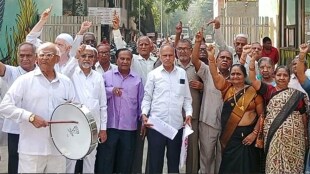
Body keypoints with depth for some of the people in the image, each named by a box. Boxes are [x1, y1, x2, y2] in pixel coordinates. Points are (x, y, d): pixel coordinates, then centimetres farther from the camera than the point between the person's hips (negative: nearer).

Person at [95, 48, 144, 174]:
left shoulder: (137, 79, 7)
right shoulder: (107, 76, 4)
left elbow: (141, 101, 10)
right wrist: (111, 90, -18)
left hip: (129, 127, 2)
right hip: (110, 125, -1)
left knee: (125, 163, 10)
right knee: (105, 160, 3)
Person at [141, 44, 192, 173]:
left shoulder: (182, 73, 8)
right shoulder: (153, 74, 2)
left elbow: (187, 97, 11)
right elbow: (147, 97, 4)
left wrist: (188, 113, -2)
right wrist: (144, 114, -10)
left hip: (176, 124, 2)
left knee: (174, 162, 12)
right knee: (155, 161, 5)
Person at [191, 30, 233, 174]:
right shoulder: (208, 72, -1)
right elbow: (194, 60, -15)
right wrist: (198, 42, -26)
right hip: (208, 122, -2)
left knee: (222, 157, 12)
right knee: (206, 155, 8)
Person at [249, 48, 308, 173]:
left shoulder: (297, 94, 7)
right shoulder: (268, 91, 6)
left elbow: (303, 115, 10)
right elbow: (252, 79, -3)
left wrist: (305, 135, 11)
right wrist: (253, 58, -10)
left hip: (293, 136, 0)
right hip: (273, 135, 0)